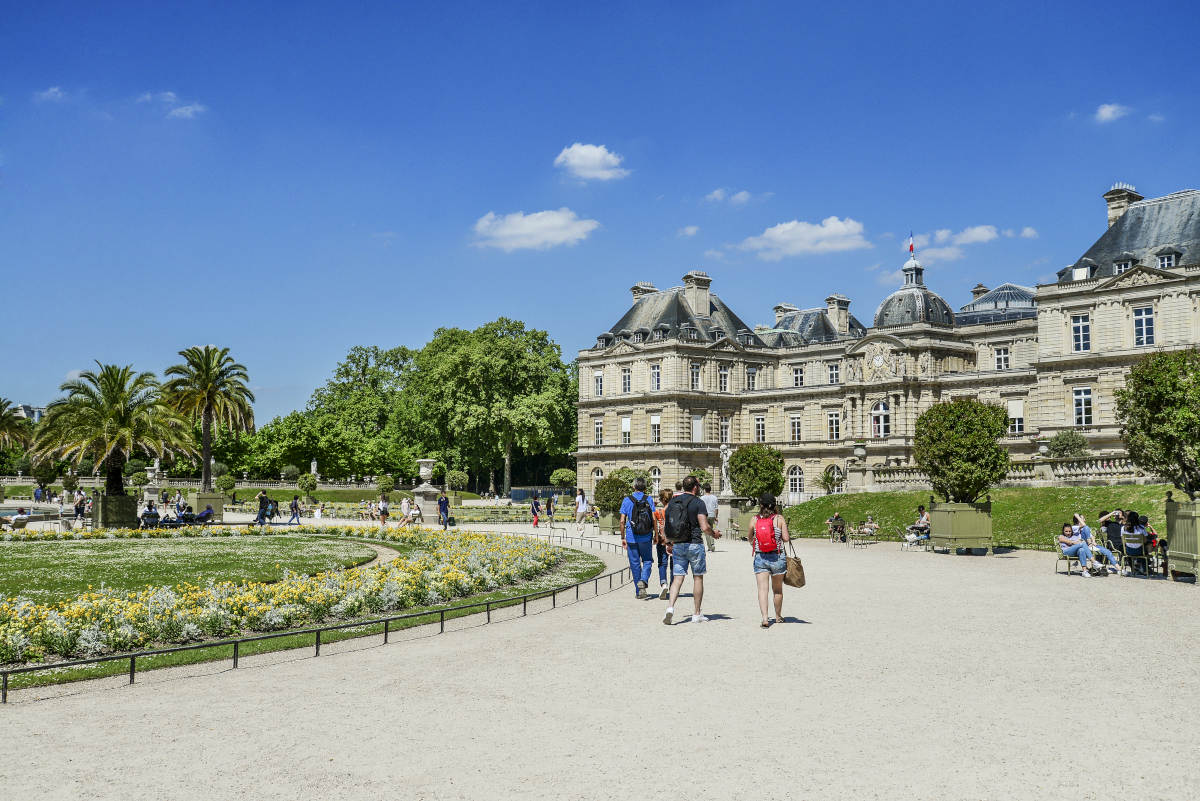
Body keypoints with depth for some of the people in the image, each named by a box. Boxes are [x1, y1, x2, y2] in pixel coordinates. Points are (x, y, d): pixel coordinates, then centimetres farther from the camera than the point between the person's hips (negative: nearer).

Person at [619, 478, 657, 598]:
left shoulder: (627, 500, 0)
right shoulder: (649, 499, 0)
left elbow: (622, 521, -2)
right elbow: (653, 519, -5)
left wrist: (623, 537, 5)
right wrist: (656, 535, 4)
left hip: (631, 537, 0)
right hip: (646, 538, 0)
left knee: (635, 564, 8)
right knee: (647, 561, 13)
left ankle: (638, 591, 12)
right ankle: (643, 580, -13)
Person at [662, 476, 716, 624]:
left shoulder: (672, 502, 9)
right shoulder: (698, 503, -8)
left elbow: (665, 526, 10)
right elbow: (704, 527, -13)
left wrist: (670, 543, 21)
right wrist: (714, 534, 6)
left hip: (677, 545, 4)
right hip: (694, 544, -4)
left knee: (677, 578, 4)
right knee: (698, 578, 7)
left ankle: (670, 607, -17)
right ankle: (697, 614, 12)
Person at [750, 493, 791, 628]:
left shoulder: (755, 520, -1)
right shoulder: (779, 518, -5)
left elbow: (749, 536, 12)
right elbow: (786, 538, -9)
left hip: (760, 557, 0)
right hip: (777, 557, 0)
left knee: (762, 589, -3)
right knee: (777, 589, 16)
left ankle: (765, 618, -17)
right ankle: (778, 616, 32)